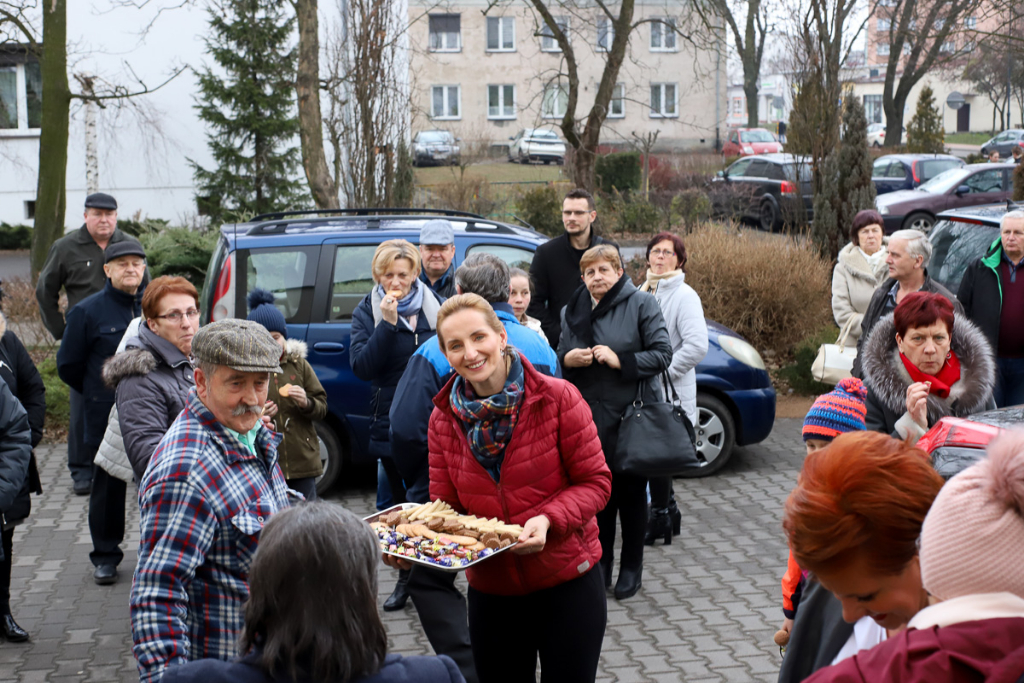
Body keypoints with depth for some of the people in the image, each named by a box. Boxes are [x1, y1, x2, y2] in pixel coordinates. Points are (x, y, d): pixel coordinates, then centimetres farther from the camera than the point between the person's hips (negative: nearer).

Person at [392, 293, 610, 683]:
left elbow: (595, 482, -10)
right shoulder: (444, 418, -2)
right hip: (491, 589, 3)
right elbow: (445, 505, 1)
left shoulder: (557, 398, -13)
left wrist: (548, 519, -27)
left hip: (568, 582, -3)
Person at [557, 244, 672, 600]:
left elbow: (663, 354, -8)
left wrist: (621, 361, -18)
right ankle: (601, 562, 23)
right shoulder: (572, 310, 11)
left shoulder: (642, 304, -4)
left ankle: (632, 567, 18)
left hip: (630, 415, -4)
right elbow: (559, 355, 21)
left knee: (631, 491, 5)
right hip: (587, 415, 4)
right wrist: (567, 359, -3)